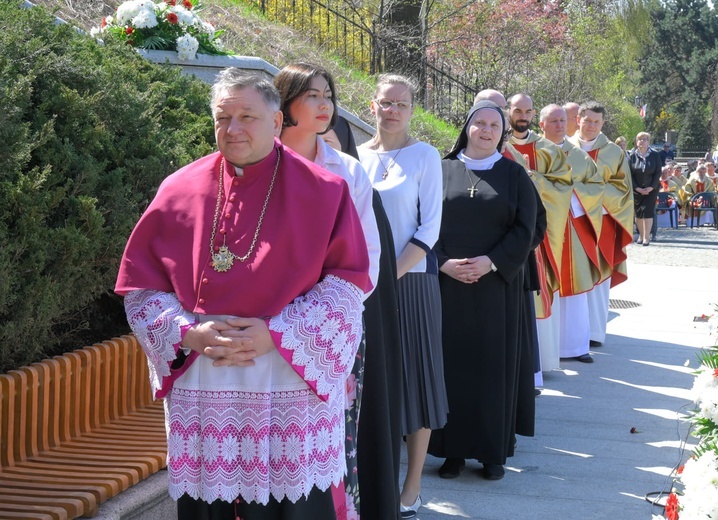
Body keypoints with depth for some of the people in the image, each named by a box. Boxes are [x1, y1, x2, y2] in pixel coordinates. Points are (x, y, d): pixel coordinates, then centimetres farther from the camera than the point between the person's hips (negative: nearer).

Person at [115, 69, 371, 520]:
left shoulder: (322, 191, 0)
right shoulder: (181, 190, 6)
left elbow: (347, 283, -4)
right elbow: (142, 283, 7)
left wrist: (277, 334, -14)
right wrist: (189, 332, -11)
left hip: (291, 384, -2)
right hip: (200, 393, 2)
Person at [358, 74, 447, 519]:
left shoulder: (425, 156, -2)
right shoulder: (358, 156, 7)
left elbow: (429, 227, -7)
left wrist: (392, 275, -15)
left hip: (410, 279, -3)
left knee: (415, 376, 2)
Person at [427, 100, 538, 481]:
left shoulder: (514, 175, 6)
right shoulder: (443, 170, 7)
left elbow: (525, 229, -1)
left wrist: (490, 262, -14)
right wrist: (442, 262, -12)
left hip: (496, 285, 0)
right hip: (447, 282, 1)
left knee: (493, 364, 2)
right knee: (451, 361, 2)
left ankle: (493, 451, 10)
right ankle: (452, 449, 10)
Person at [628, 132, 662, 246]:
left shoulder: (655, 155, -1)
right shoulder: (632, 156, 0)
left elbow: (658, 172, -2)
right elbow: (629, 174, -2)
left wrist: (651, 187, -12)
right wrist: (637, 188, -11)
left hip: (651, 189, -1)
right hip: (636, 189, 1)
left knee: (648, 212, -10)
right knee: (638, 213, 7)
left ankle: (646, 237, -7)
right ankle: (641, 235, 22)